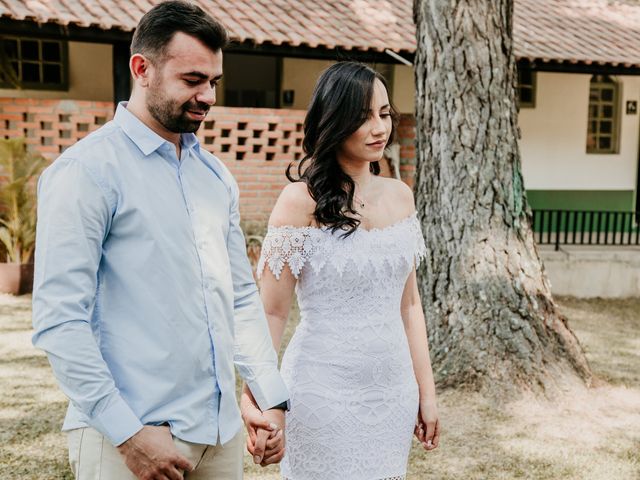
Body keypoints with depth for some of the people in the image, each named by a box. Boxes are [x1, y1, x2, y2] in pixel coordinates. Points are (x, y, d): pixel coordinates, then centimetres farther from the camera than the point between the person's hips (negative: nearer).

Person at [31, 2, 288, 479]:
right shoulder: (87, 170, -11)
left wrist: (272, 398, 8)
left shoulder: (215, 174, 10)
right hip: (131, 436, -6)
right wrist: (128, 433, -17)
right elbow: (59, 320, -15)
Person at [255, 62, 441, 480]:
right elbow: (272, 313, -9)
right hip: (326, 394, -5)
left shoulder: (400, 196, 4)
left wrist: (426, 391, 9)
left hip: (393, 391, 5)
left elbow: (409, 304, 9)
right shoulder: (302, 200, -12)